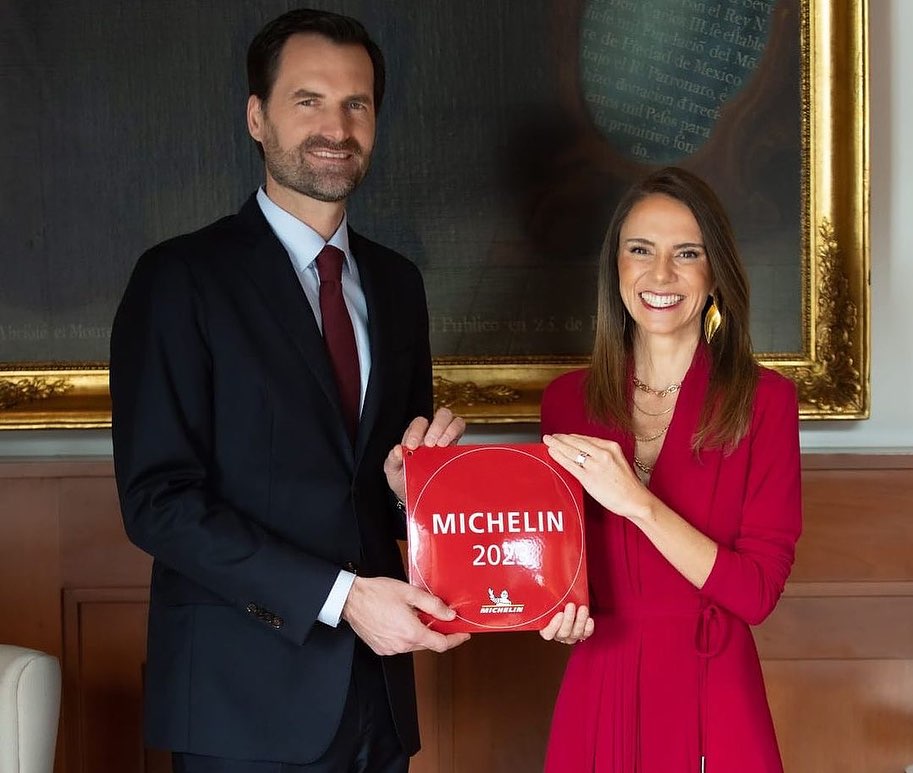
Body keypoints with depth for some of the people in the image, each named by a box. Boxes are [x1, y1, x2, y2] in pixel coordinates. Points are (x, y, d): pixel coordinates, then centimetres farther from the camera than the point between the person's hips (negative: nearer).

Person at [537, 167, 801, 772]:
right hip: (598, 692, 3)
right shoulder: (568, 401, 0)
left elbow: (758, 590, -14)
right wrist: (559, 611, -8)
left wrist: (636, 501, -22)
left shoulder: (764, 399, -8)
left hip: (713, 699, -2)